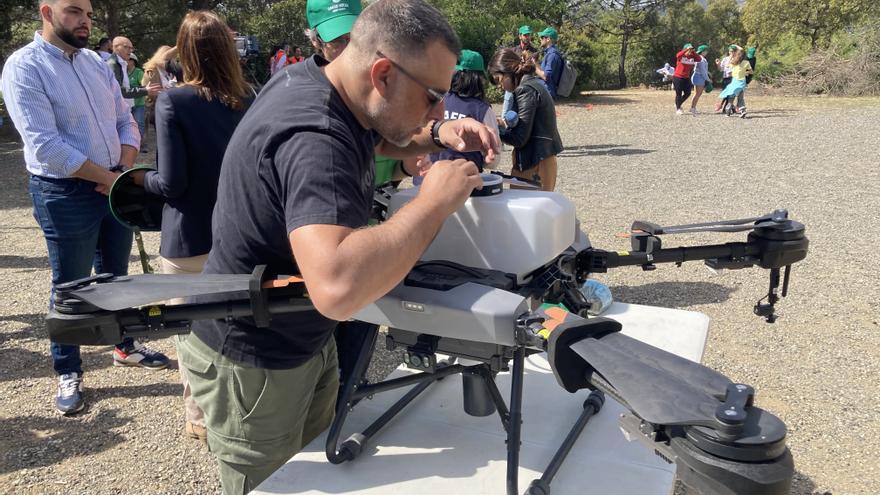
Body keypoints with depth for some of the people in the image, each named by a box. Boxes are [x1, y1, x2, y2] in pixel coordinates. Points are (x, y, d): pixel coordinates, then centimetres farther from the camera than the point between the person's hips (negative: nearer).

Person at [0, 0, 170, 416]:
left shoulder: (97, 63, 8)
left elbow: (125, 120, 9)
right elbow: (45, 145, -21)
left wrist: (124, 169, -8)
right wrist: (106, 177, -17)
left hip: (115, 186, 6)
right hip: (65, 194, -6)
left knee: (116, 275, 20)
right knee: (71, 287, 7)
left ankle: (125, 345, 38)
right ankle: (68, 372, 24)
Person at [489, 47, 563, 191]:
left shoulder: (526, 90, -15)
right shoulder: (534, 83, 14)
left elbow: (519, 138, -17)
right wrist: (503, 125, 8)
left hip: (534, 166, -10)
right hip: (543, 160, 10)